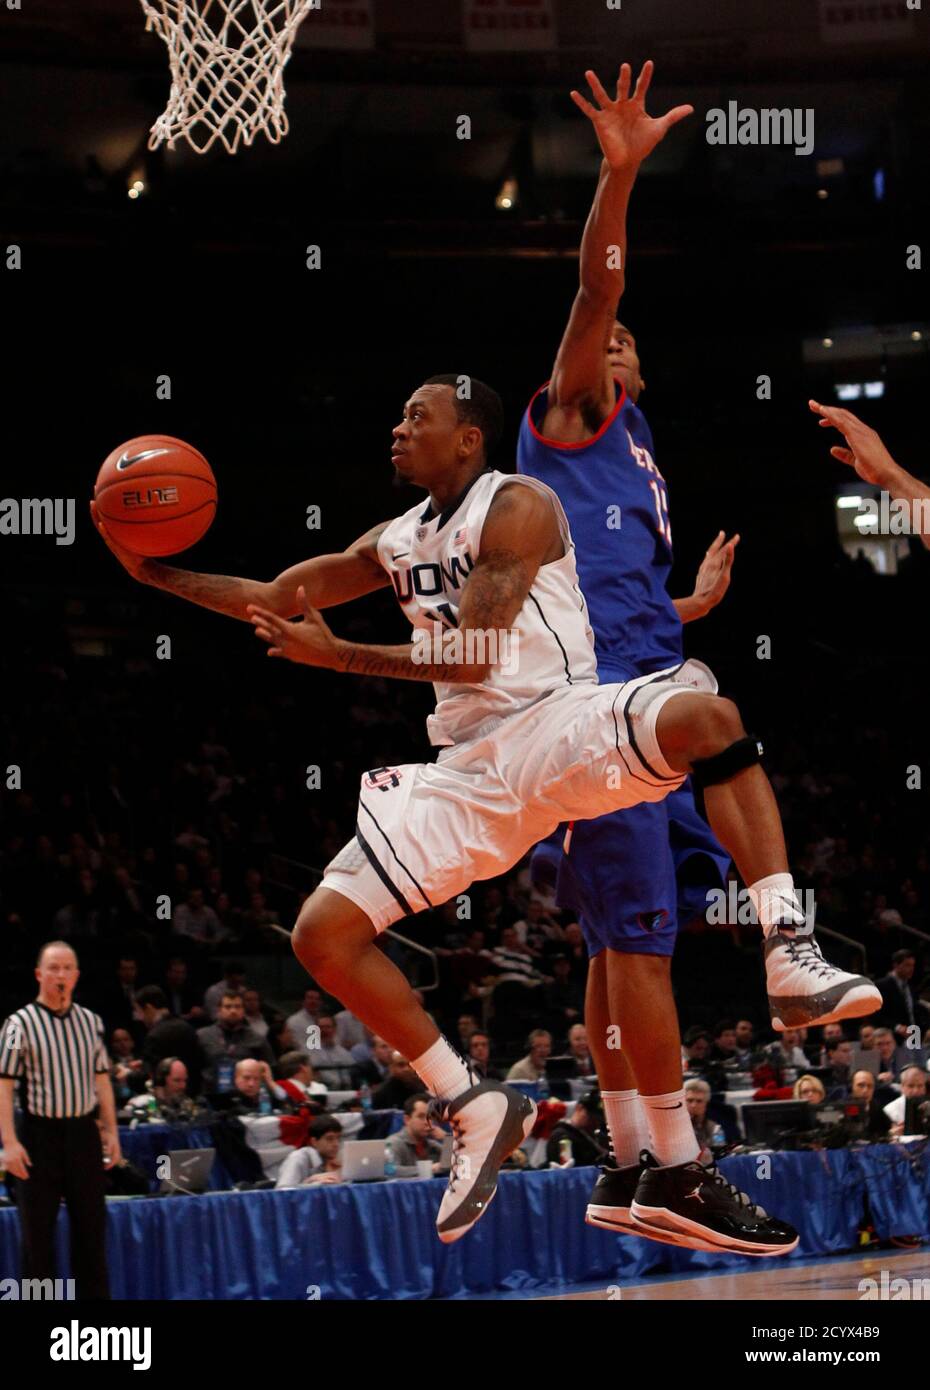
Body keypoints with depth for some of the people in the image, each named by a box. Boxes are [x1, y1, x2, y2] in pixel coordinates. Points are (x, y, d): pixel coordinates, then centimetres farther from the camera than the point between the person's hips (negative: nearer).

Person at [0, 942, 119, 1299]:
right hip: (41, 1133, -4)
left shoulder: (90, 1021, 10)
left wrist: (111, 1132, 11)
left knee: (91, 1226, 9)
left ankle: (95, 1296, 16)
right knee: (37, 1233, 0)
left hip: (84, 1132, 4)